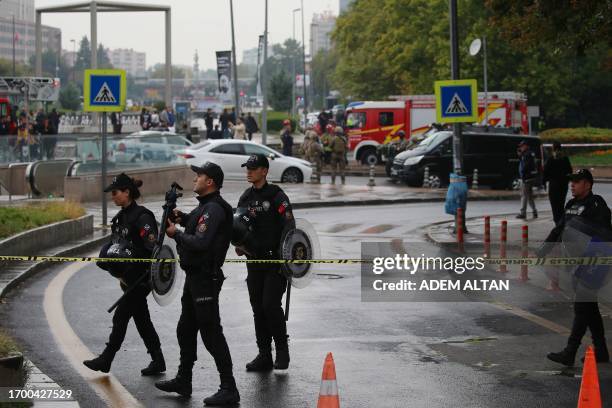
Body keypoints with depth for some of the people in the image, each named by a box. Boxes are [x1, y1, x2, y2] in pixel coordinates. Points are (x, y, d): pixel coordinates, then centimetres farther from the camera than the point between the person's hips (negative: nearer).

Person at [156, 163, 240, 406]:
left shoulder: (214, 208, -19)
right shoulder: (206, 205, 14)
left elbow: (200, 243, -27)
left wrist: (176, 234, -13)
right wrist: (182, 218, 10)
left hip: (205, 278, -11)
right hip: (194, 276, 11)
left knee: (211, 332, -9)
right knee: (186, 329, 20)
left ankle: (229, 389, -6)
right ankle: (183, 381, 32)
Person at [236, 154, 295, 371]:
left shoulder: (277, 196, -8)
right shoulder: (245, 198, 13)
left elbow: (288, 226, -16)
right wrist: (239, 244, 0)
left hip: (275, 261, -7)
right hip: (254, 261, 7)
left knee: (271, 304, -13)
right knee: (258, 308, 8)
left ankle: (282, 350, 3)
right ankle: (264, 355, 14)